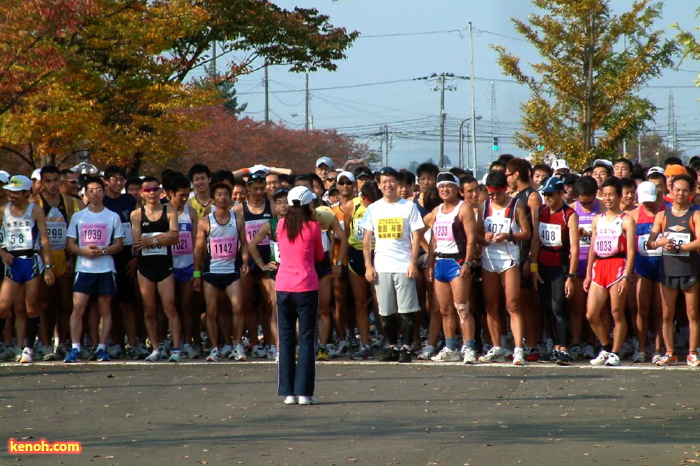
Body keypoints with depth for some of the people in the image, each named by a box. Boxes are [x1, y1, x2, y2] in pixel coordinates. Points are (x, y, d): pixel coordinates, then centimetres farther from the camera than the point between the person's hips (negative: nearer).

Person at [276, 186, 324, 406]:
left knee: (286, 339, 8)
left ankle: (288, 392, 7)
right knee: (306, 340, 1)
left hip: (283, 287, 3)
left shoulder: (281, 225, 3)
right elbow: (320, 256, 6)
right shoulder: (312, 227, -6)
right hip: (306, 287, -3)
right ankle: (304, 392, -3)